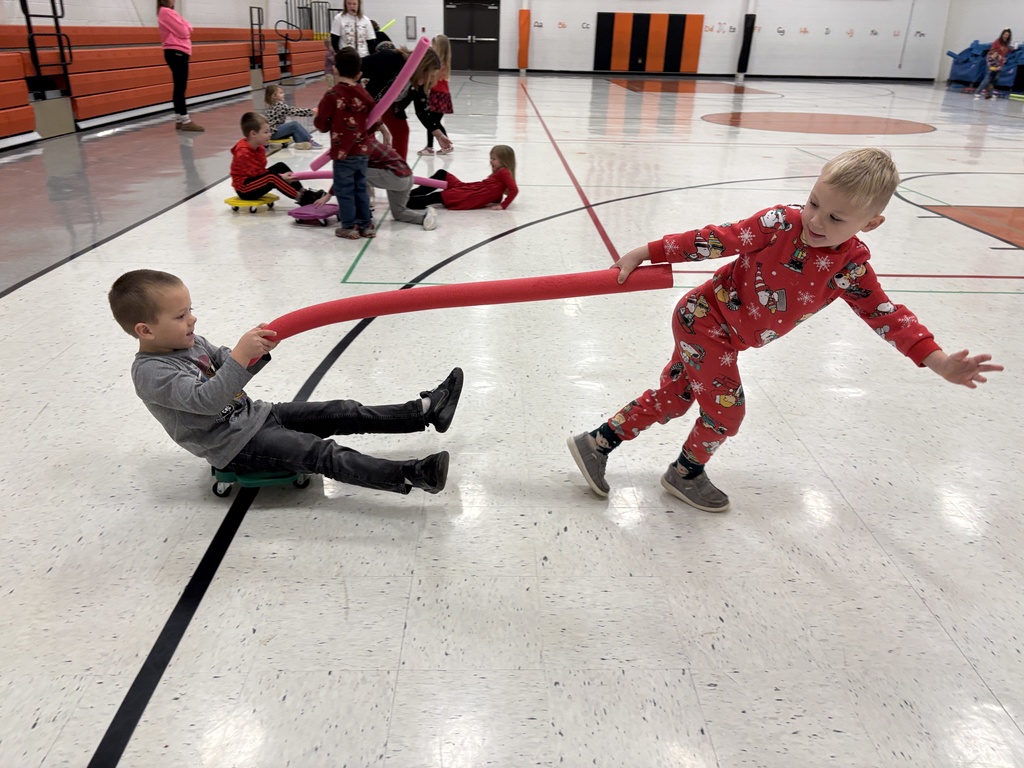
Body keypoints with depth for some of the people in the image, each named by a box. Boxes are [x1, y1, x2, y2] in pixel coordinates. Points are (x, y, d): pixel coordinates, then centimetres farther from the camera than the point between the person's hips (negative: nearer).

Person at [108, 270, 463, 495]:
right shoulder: (151, 373, -20)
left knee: (343, 413, -2)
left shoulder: (190, 342, 6)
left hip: (255, 414, 9)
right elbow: (205, 399, -33)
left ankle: (426, 410, -2)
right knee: (322, 454, -24)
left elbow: (230, 370, 15)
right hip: (237, 446, -8)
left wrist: (257, 350, -6)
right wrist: (240, 355, -42)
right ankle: (412, 475, -36)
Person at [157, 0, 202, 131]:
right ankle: (185, 120, -14)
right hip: (176, 52, -10)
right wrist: (187, 28, 4)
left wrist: (186, 28, -5)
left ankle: (179, 119, 12)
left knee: (179, 86, 9)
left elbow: (186, 29, 15)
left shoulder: (168, 12, 21)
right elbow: (183, 32, -15)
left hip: (178, 52, 10)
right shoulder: (166, 12, -10)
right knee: (180, 87, -12)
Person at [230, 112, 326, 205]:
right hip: (245, 189, -10)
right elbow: (256, 172, -25)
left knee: (280, 166, 2)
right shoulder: (243, 153, -26)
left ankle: (302, 192, -6)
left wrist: (281, 175, -15)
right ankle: (301, 198, -28)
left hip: (256, 180, 10)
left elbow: (261, 169, 3)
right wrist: (280, 177, -24)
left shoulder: (259, 147, 4)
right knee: (272, 176, -32)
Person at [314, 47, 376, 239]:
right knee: (361, 188, 15)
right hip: (362, 151, 5)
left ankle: (349, 227, 9)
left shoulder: (332, 96, -14)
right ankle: (366, 224, 20)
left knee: (344, 190, 5)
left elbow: (322, 125, -10)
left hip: (343, 153, -5)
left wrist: (318, 115, 12)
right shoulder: (364, 94, 2)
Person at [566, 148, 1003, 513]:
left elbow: (885, 314, -9)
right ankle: (686, 473, 23)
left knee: (672, 399, 11)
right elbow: (716, 239, -19)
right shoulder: (779, 223, -23)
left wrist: (939, 362, -18)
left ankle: (597, 444, 23)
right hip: (703, 316, -6)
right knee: (726, 410, -3)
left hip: (727, 336, 6)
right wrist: (648, 253, -18)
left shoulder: (850, 265, -10)